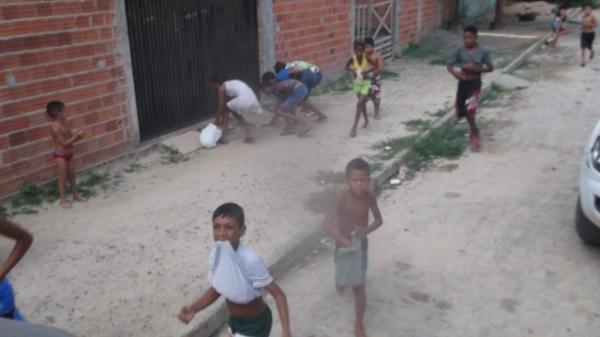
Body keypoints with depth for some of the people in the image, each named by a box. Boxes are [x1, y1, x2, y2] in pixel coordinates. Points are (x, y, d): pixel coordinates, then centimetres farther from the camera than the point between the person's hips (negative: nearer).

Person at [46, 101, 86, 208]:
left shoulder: (65, 123, 1)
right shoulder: (55, 127, -25)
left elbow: (70, 137, 7)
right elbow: (64, 144, -24)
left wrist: (77, 136, -13)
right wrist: (76, 137, -25)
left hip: (69, 153, 8)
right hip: (60, 155, -8)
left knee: (72, 175, 19)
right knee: (63, 178, 2)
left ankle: (76, 194, 33)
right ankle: (63, 199, 15)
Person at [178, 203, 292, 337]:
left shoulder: (251, 261, -35)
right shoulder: (215, 255, -16)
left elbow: (278, 294, -25)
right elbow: (216, 289, 2)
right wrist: (194, 308, -12)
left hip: (255, 324, -6)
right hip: (235, 320, 6)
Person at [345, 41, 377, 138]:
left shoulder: (366, 57, -20)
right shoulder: (352, 59, -15)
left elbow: (375, 66, -15)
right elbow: (346, 67, 1)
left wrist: (367, 71, -27)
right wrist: (352, 70, -18)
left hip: (365, 83, -3)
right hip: (357, 83, 3)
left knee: (359, 104, -13)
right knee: (362, 103, 21)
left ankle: (354, 127, -11)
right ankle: (366, 120, 45)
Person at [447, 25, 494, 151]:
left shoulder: (483, 51, -9)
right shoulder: (460, 51, -4)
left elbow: (490, 67, -4)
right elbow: (450, 65, -2)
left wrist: (476, 68, -20)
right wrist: (455, 73, -24)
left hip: (475, 84, -4)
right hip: (462, 83, 4)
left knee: (469, 110, -19)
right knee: (461, 112, 11)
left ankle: (474, 136, -2)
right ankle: (474, 130, 40)